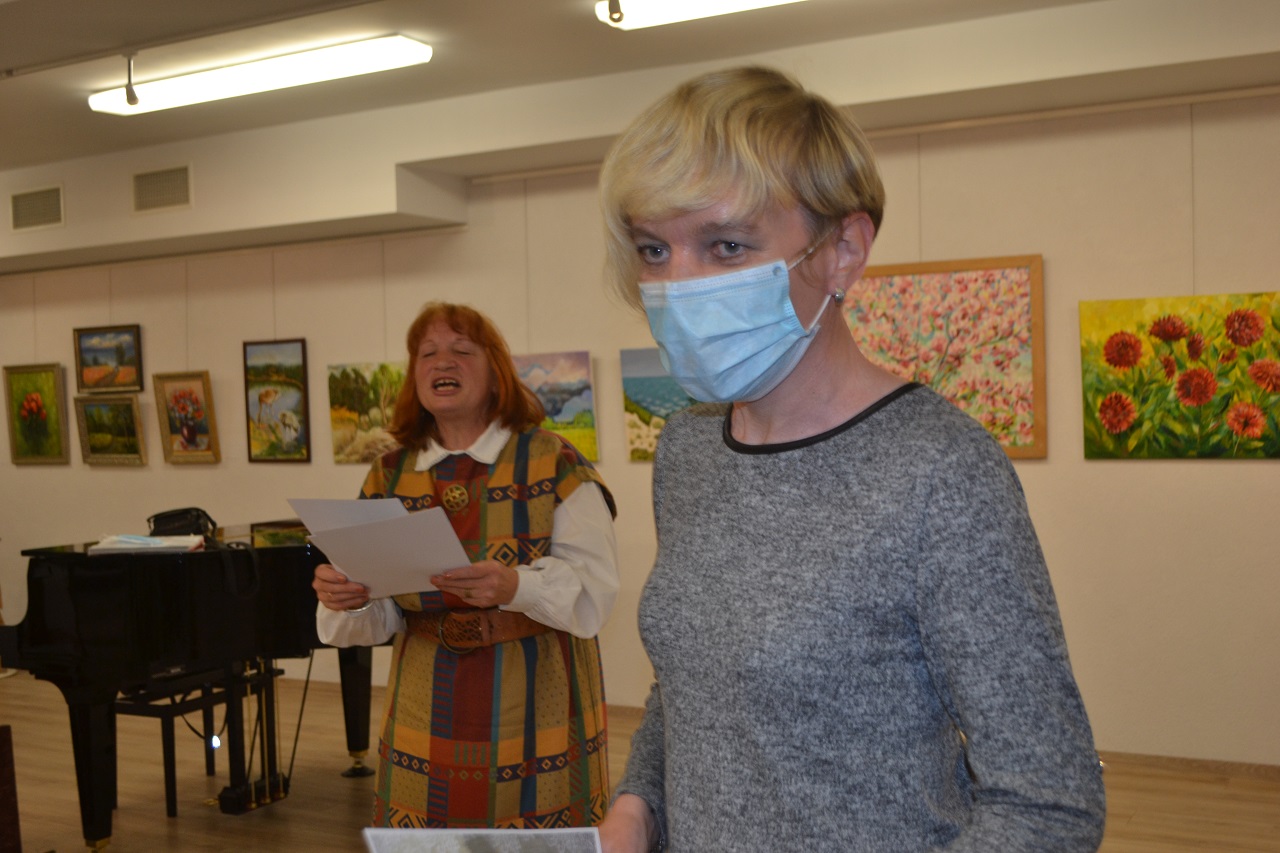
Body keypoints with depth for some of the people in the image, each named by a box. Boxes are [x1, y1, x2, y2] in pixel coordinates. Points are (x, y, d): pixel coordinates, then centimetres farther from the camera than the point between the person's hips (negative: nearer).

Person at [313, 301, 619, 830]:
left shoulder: (555, 464, -5)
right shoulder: (388, 477, 7)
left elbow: (594, 591, -12)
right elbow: (382, 617, 5)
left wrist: (515, 587, -30)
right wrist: (346, 599, -16)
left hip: (534, 713, -3)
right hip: (428, 721, 3)